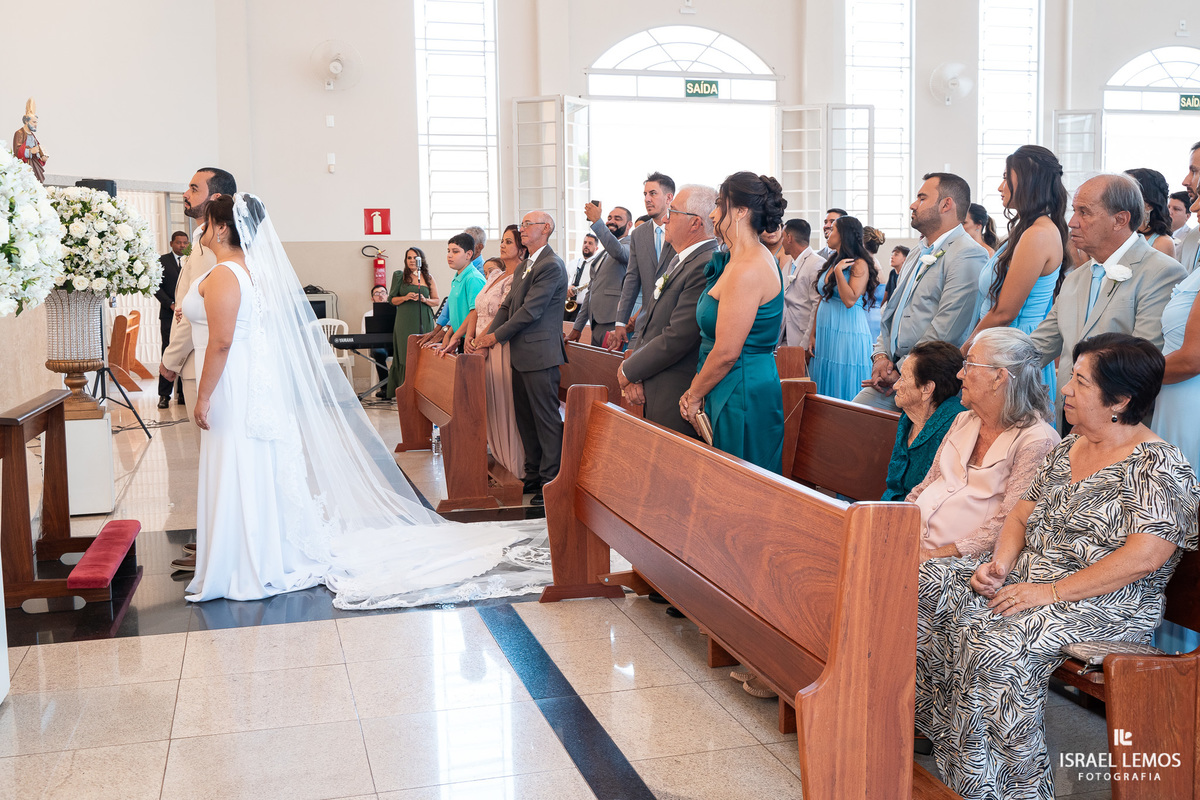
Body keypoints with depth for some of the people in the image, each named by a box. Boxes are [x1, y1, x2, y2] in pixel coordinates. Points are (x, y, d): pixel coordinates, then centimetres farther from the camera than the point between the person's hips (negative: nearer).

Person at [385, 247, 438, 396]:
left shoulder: (428, 278, 11)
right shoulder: (400, 276, 7)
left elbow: (437, 300, 13)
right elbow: (391, 299, 8)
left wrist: (424, 300, -7)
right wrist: (405, 297, -10)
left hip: (424, 321, 1)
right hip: (405, 321, -1)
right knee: (407, 357, -5)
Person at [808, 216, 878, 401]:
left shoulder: (859, 264, -8)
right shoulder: (830, 263, 15)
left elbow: (850, 300, -20)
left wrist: (838, 271, -17)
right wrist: (813, 335, 12)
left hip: (847, 334, -7)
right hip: (825, 334, 8)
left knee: (844, 390, -3)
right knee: (824, 390, 8)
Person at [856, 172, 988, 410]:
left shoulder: (968, 255, -10)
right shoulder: (918, 253, 22)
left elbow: (945, 330, -17)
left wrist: (902, 372, -13)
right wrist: (880, 356, 5)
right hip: (892, 375, 8)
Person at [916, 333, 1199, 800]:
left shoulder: (1157, 467, -13)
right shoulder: (1068, 448, 14)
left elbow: (1145, 557, -23)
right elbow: (1023, 515, 17)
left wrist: (1052, 592, -24)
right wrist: (1001, 561, -5)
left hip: (1108, 604, -9)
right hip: (1029, 577, 9)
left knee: (996, 643, -33)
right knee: (925, 586, -7)